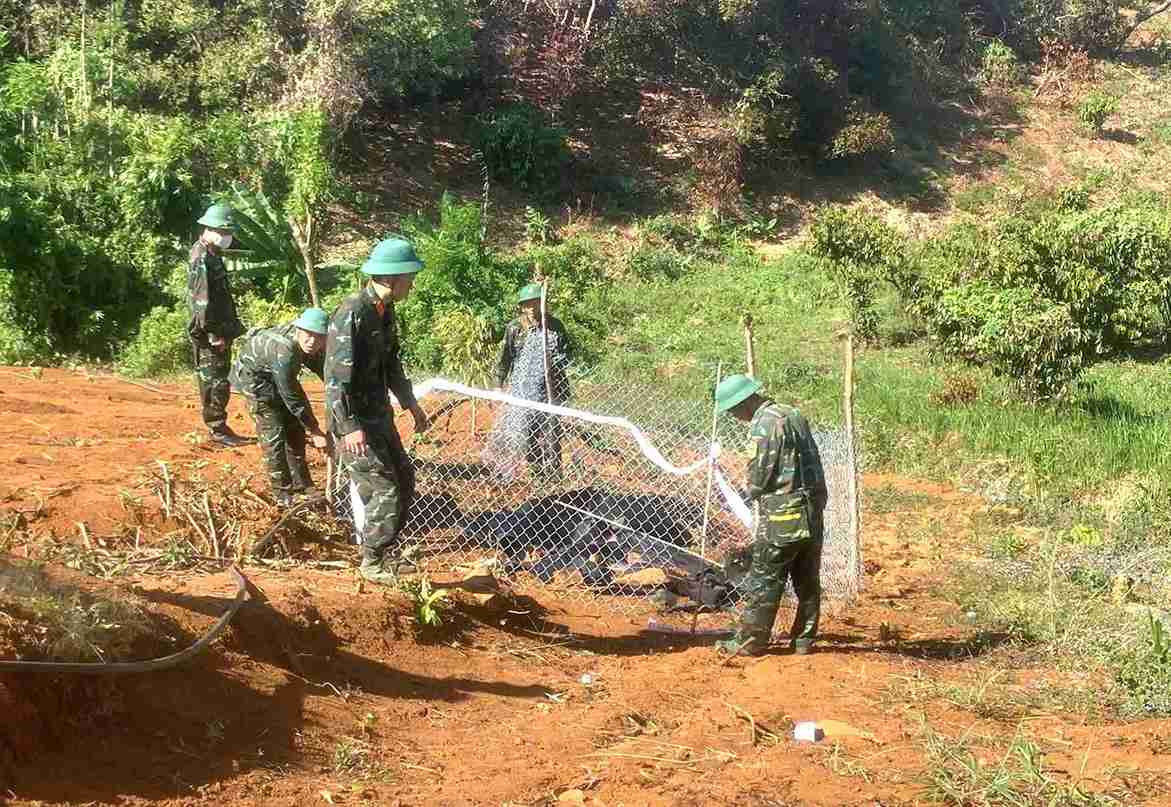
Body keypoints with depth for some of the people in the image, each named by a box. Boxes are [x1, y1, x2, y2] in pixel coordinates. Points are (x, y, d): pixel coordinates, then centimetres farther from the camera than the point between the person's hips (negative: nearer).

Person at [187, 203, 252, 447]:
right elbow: (203, 301, -22)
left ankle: (220, 428, 19)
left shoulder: (212, 255, 16)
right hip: (211, 334, -10)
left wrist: (232, 327, 22)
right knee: (214, 381, -6)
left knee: (217, 381, 13)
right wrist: (214, 333, -22)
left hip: (219, 331, 10)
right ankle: (218, 430, -3)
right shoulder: (202, 259, -16)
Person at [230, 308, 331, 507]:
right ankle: (282, 492, 0)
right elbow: (293, 398, -34)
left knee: (294, 430, 11)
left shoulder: (315, 346, -19)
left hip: (275, 374, 8)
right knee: (273, 433, -11)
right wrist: (315, 431, -26)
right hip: (254, 375, -8)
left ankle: (301, 484, 24)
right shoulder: (285, 352, -41)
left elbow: (323, 368, 1)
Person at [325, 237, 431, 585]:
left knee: (404, 477, 16)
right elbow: (336, 376, -26)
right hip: (354, 420, -10)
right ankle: (374, 562, 6)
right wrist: (349, 427, -31)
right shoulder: (351, 315, -22)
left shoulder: (385, 311, 7)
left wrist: (411, 403, 24)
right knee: (383, 488, -8)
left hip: (379, 415, 10)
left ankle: (388, 548, 31)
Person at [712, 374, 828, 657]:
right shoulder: (795, 415, 13)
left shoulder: (764, 423, -13)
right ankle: (804, 640, 17)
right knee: (808, 581, 12)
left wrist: (754, 495, 6)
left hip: (781, 517, -8)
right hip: (813, 512, 8)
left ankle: (750, 641, 3)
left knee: (763, 581, -1)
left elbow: (759, 472, -14)